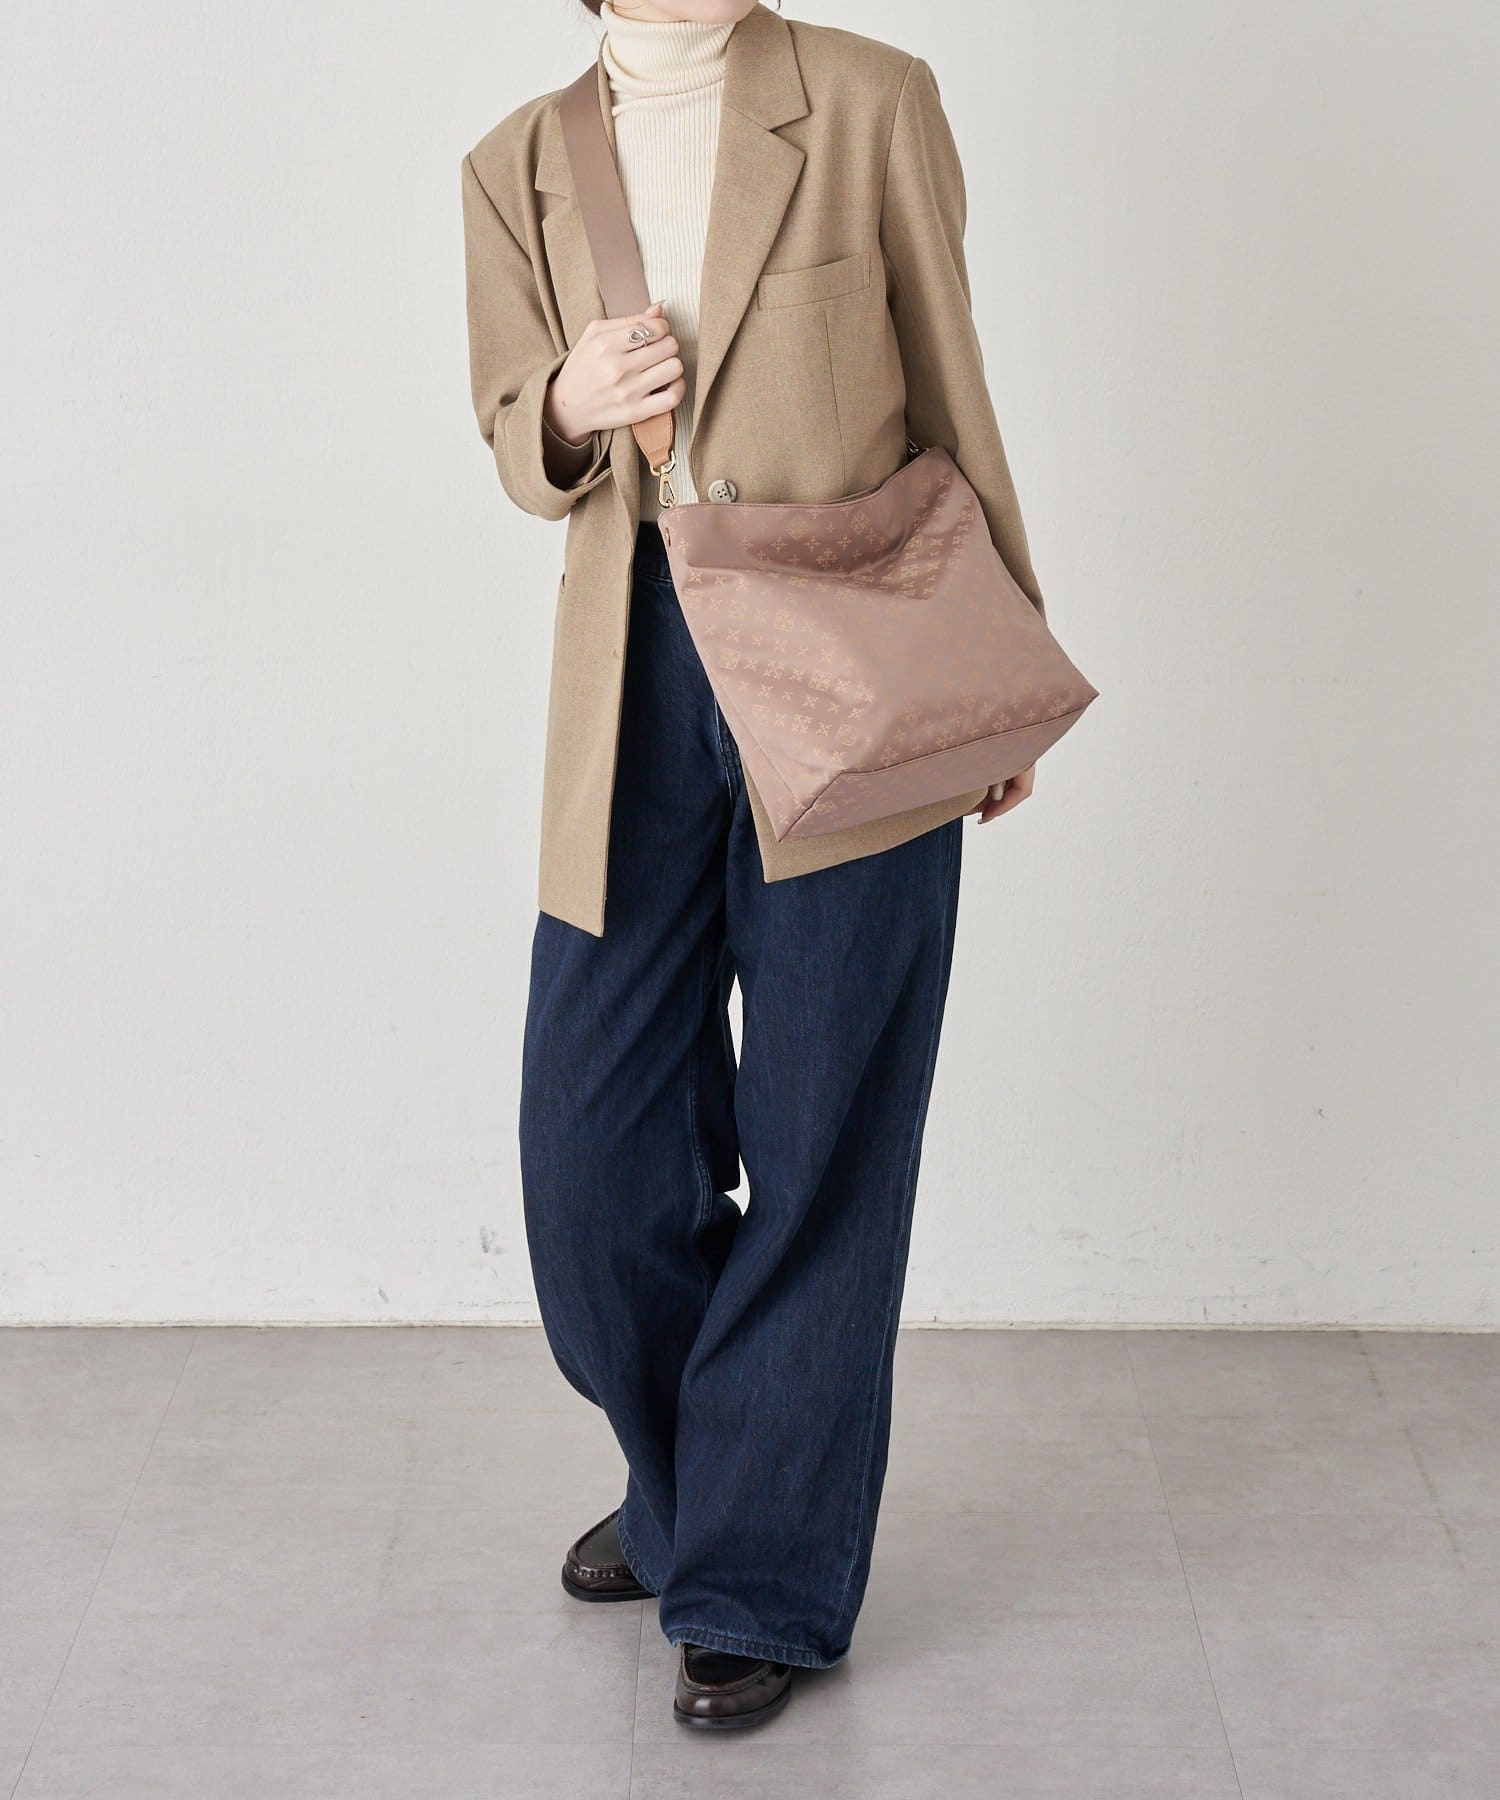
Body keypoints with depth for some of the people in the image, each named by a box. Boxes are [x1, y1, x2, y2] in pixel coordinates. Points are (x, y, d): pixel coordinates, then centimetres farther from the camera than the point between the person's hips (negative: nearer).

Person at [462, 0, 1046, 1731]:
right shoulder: (518, 170, 7)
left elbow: (949, 394, 4)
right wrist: (570, 406, -10)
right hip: (636, 694, 3)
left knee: (818, 1150, 3)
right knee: (597, 1145, 7)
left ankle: (761, 1577, 19)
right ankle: (690, 1474, 35)